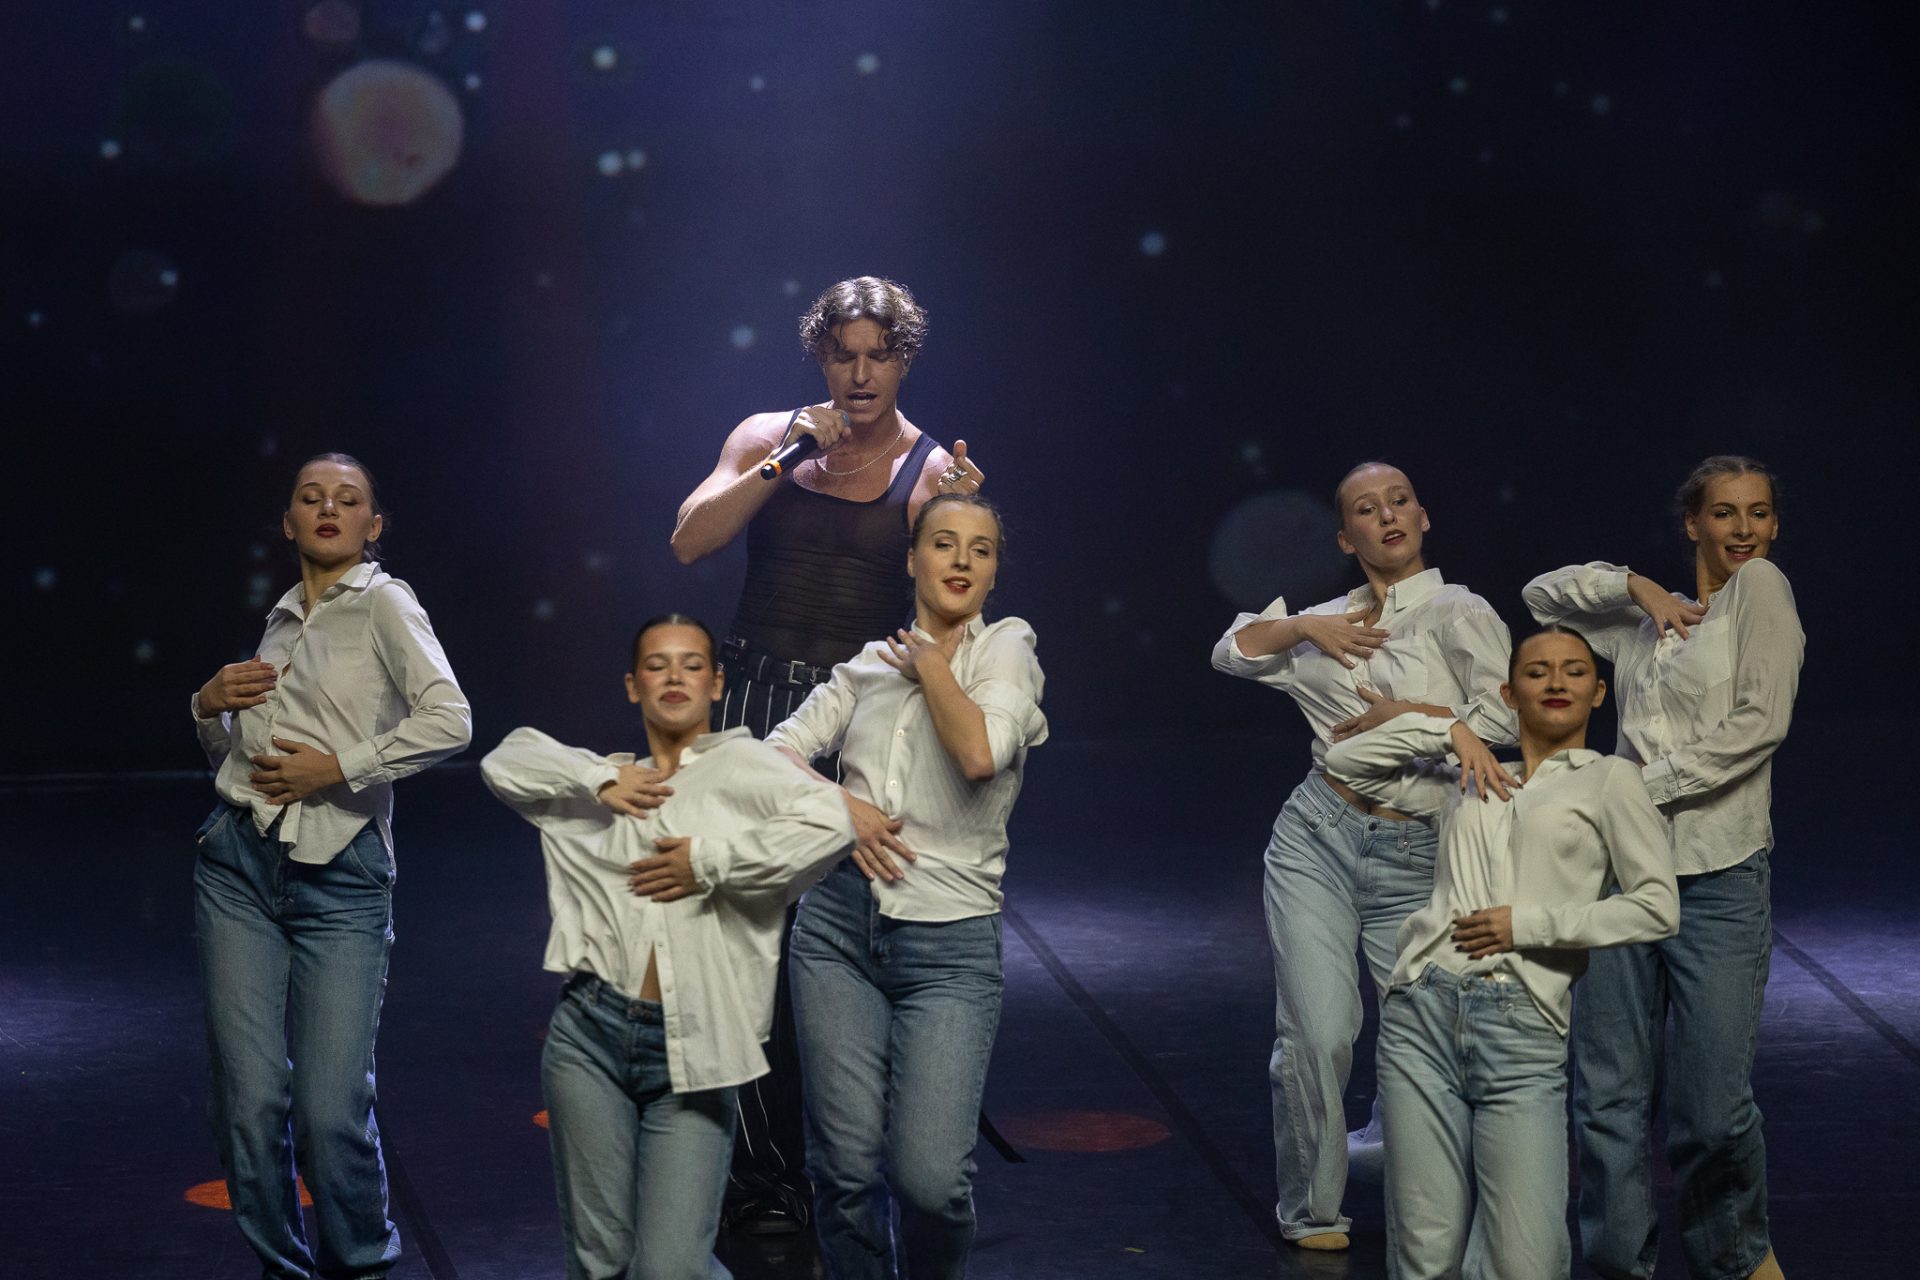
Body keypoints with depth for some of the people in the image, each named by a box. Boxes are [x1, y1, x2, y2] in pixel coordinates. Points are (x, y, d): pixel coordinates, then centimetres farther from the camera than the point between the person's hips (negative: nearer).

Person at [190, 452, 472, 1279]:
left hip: (341, 876, -5)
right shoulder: (282, 619, 18)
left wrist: (339, 766, -14)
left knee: (332, 1109, -10)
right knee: (250, 1097, -2)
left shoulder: (381, 602, 0)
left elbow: (449, 721, -14)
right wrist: (211, 706, 9)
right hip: (239, 867, 5)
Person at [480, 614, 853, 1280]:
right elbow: (505, 760, 16)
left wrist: (708, 862, -13)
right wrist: (597, 781, 3)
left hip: (692, 1053, -4)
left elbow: (828, 821, -14)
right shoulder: (607, 782, 18)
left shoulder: (738, 763, 2)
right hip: (591, 1037, 4)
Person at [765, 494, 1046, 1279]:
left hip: (951, 944, -3)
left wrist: (929, 661, -3)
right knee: (846, 1167, -2)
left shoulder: (1005, 646, 3)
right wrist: (840, 806, -8)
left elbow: (982, 752, -15)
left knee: (931, 1177, -12)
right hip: (840, 926, 3)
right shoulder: (870, 664, 15)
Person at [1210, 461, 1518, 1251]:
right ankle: (1312, 1209, 12)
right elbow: (1232, 651, 12)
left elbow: (1506, 717, -12)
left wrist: (1404, 716, -10)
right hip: (1317, 835, 2)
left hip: (1415, 854, -2)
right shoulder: (1333, 619, 14)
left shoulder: (1457, 612, 1)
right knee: (1317, 1032, -4)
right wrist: (1306, 625, 0)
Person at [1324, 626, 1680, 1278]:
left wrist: (1528, 924, -4)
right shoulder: (1468, 780, 21)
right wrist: (1447, 729, 14)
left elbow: (1657, 907, 0)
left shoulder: (1608, 779, 9)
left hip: (1523, 1031, -3)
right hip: (1423, 1016, 3)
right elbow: (1346, 761, 25)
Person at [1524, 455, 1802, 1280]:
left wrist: (1642, 786, -9)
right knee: (1607, 1097, 0)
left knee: (1713, 1111, -6)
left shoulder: (1760, 586, 2)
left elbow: (1759, 724, -9)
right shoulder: (1647, 624, 18)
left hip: (1718, 879, -5)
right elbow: (1543, 595, 28)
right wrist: (1638, 587, 11)